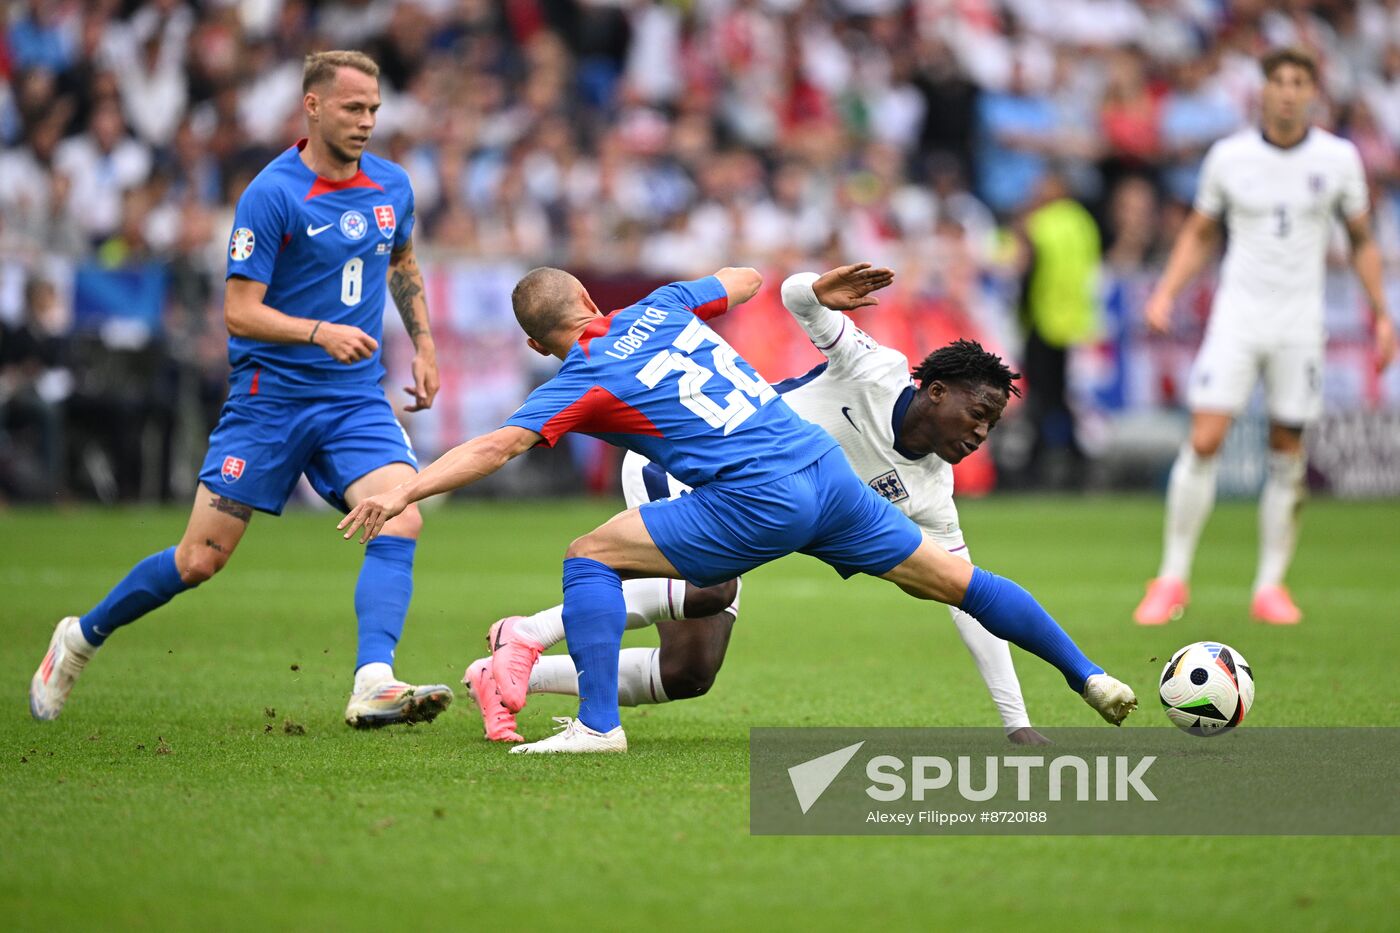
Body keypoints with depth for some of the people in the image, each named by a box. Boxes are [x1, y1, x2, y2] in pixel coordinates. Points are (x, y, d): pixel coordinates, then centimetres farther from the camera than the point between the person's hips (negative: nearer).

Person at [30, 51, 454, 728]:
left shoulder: (392, 186, 5)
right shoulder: (271, 194, -14)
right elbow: (239, 312, -15)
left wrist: (423, 343, 17)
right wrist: (320, 332, -29)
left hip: (357, 399, 5)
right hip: (270, 397, -4)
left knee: (401, 520, -22)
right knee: (201, 558, -1)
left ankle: (373, 685, -29)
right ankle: (81, 638, 22)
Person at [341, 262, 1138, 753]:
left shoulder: (585, 382, 0)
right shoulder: (663, 308, 16)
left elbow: (496, 446, -11)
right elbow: (745, 280, 33)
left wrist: (405, 491, -13)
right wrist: (817, 292, 49)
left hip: (757, 503, -7)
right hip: (824, 466, 7)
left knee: (591, 557, 0)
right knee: (948, 578, 18)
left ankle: (598, 725, -8)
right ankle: (1088, 676, 23)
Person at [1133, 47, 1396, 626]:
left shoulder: (1338, 159, 1)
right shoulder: (1228, 156, 0)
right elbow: (1199, 234, 12)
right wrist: (1166, 293, -1)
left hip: (1300, 323, 1)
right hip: (1237, 314, -1)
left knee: (1288, 457, 1)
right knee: (1203, 442, -11)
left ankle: (1270, 587, 11)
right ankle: (1173, 579, -2)